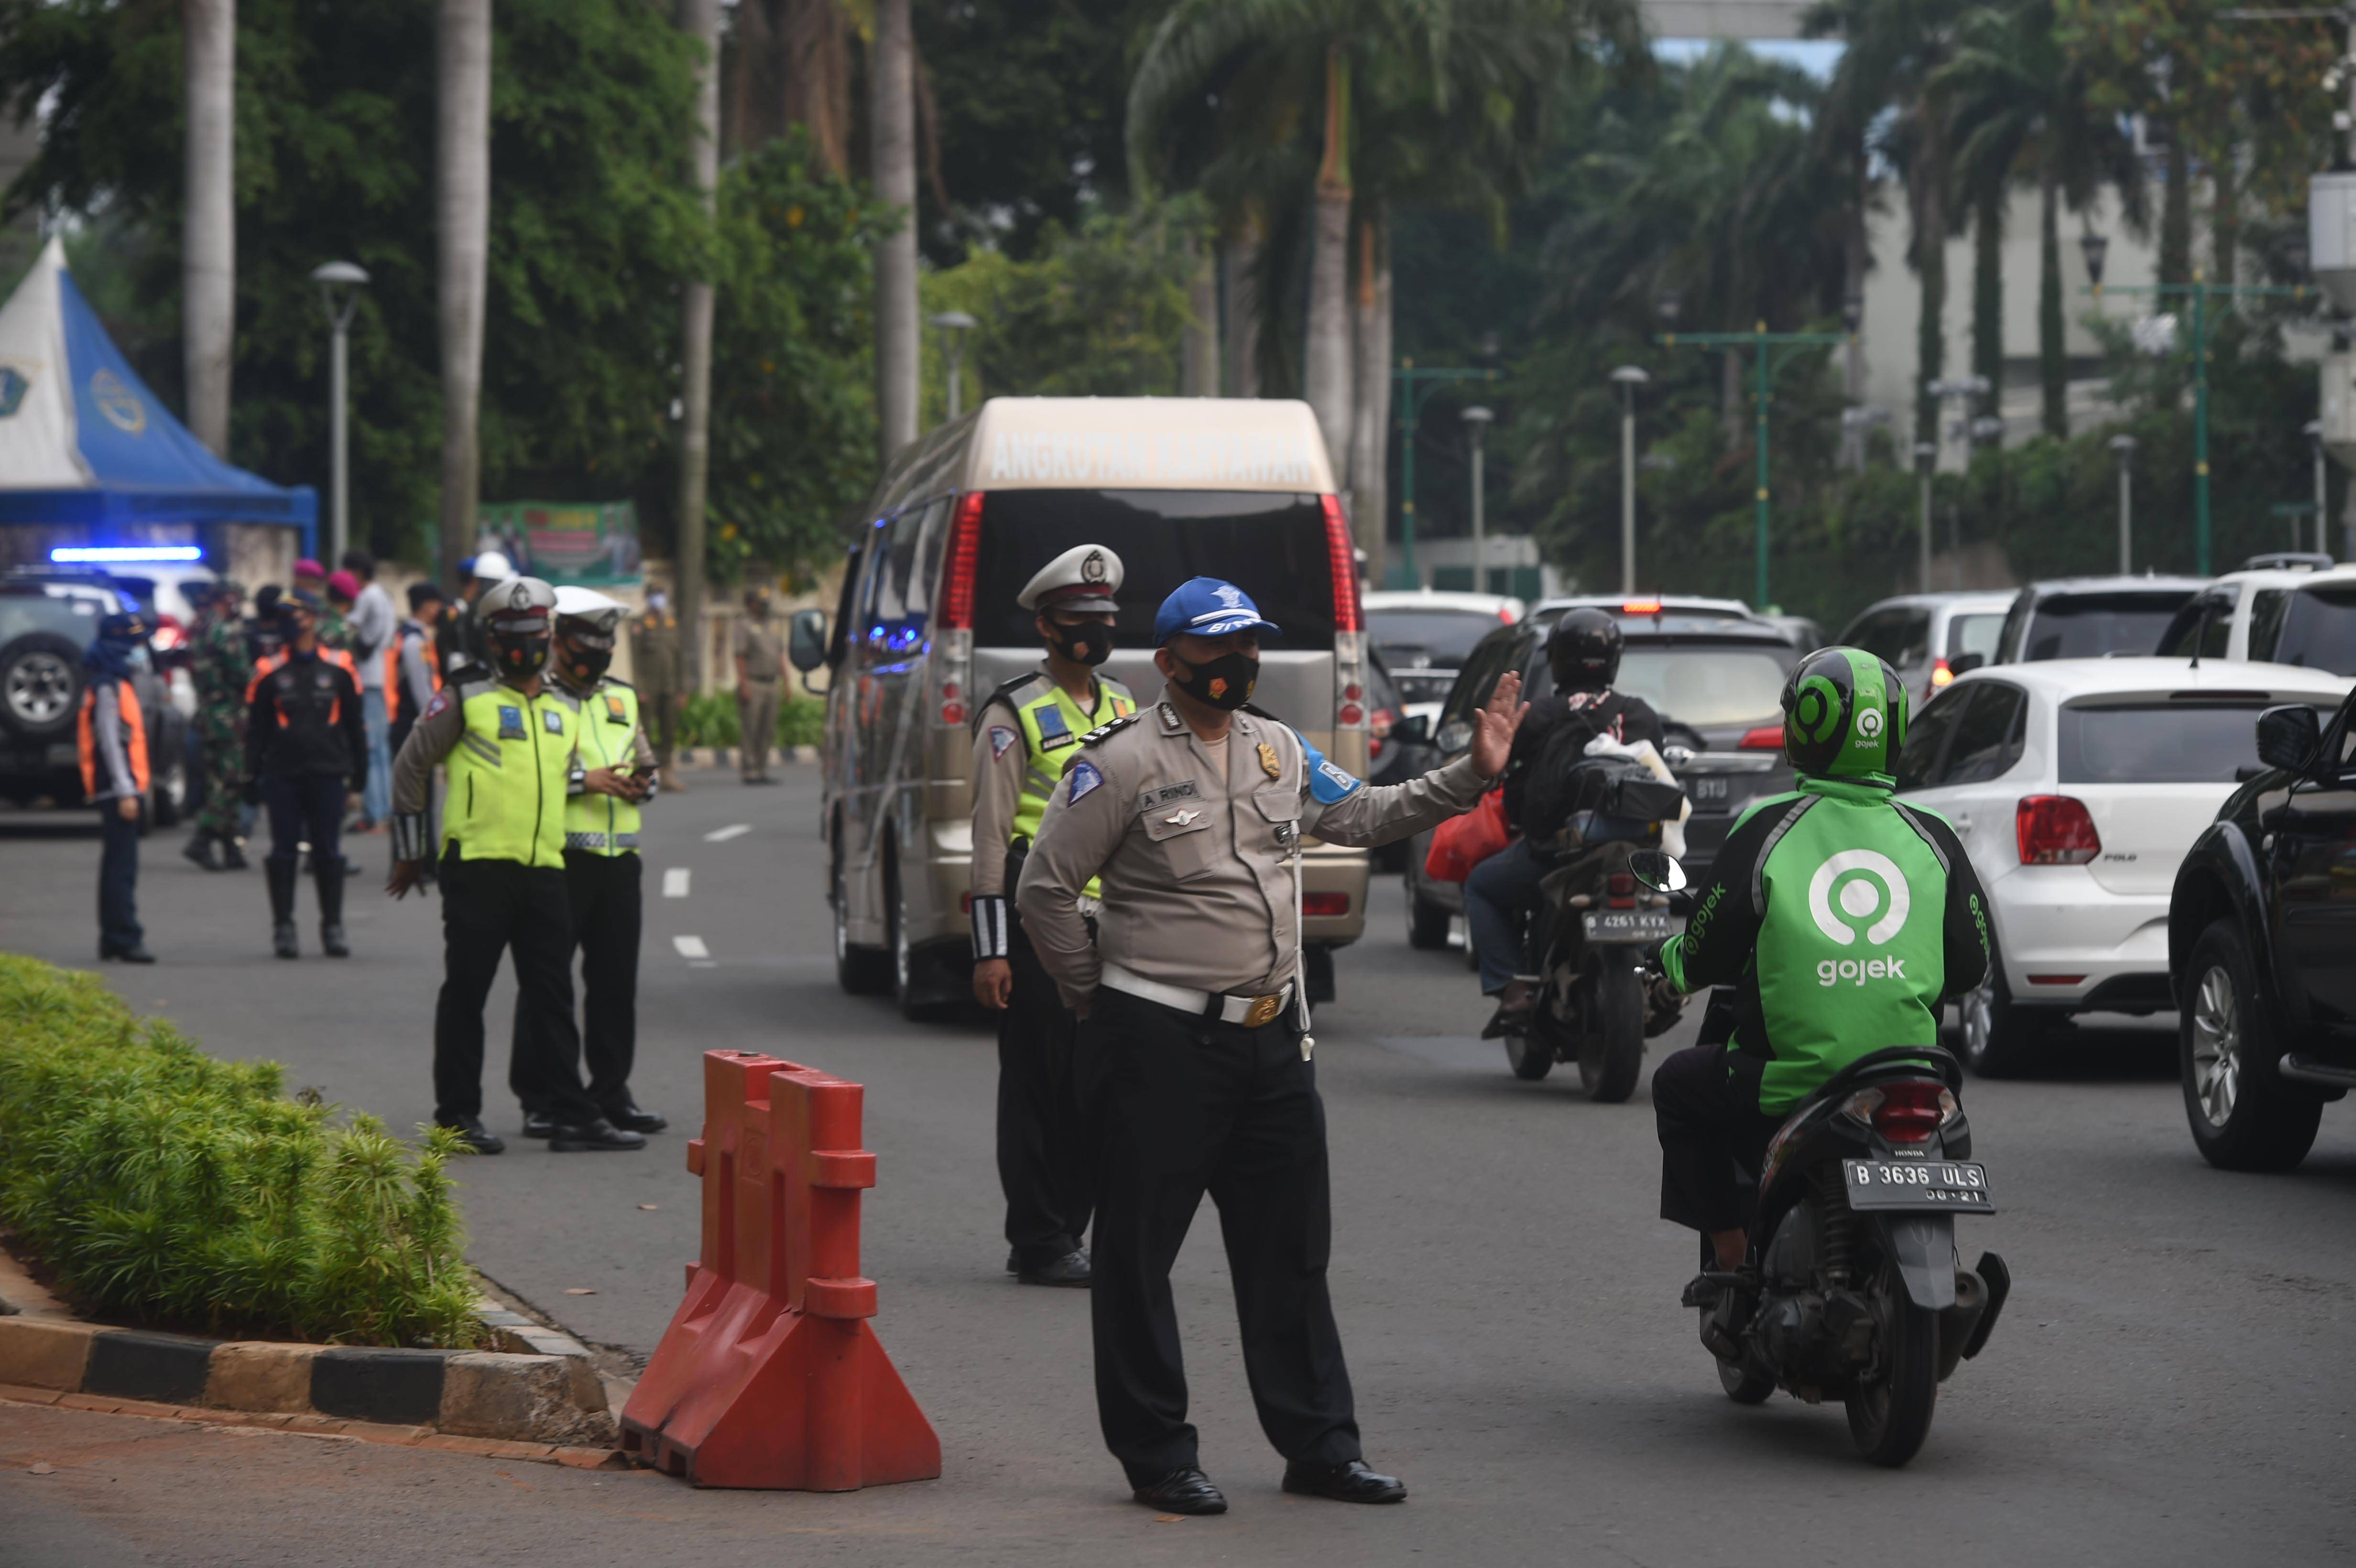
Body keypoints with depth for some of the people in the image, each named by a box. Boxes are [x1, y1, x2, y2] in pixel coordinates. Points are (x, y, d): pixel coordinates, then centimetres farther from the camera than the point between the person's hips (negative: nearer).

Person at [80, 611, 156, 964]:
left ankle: (113, 941, 18)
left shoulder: (119, 684, 19)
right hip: (118, 789, -11)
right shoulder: (107, 687, -12)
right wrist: (126, 791, -21)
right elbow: (110, 741, -17)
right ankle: (126, 939, -15)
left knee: (118, 867, 13)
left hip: (121, 791, 11)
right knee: (122, 866, -12)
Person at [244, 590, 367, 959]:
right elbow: (255, 730, 7)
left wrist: (358, 777, 10)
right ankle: (283, 927, 9)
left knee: (328, 853, 4)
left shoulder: (339, 668, 5)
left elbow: (354, 725, 11)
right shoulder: (269, 672, 3)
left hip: (328, 776, 0)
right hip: (282, 774, 0)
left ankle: (333, 927, 12)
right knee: (284, 852, 2)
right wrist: (252, 780, 2)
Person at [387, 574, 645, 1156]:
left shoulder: (567, 713, 17)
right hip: (478, 864, -5)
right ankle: (457, 1115, 6)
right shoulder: (464, 702, 1)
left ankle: (572, 1115, 5)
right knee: (466, 993, 0)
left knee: (552, 998, 5)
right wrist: (410, 852, 7)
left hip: (546, 868, 5)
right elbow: (410, 768, 6)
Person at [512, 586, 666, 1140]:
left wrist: (640, 782, 1)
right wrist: (585, 779, -18)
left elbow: (647, 763, 25)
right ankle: (539, 1099, 3)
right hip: (557, 858, -6)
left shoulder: (622, 698, 19)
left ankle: (611, 1090, 17)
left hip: (620, 858, 6)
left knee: (617, 979, 8)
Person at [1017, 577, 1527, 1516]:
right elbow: (1044, 889, -8)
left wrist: (1470, 775, 13)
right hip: (1160, 1041, -7)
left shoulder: (1277, 750, 12)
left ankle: (1318, 1445, 18)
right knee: (1137, 1254, -1)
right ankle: (1155, 1457, 6)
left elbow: (1364, 817, 22)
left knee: (1290, 1250, 11)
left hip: (1271, 1040, 7)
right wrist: (1096, 998, -2)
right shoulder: (1124, 761, -10)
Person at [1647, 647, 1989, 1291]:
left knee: (1679, 1085, 25)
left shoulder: (1767, 828, -6)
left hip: (1792, 1083, -3)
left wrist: (1670, 966, 23)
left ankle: (1731, 1255, 18)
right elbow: (1970, 967, 11)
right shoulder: (1932, 838, 4)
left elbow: (1706, 954, 0)